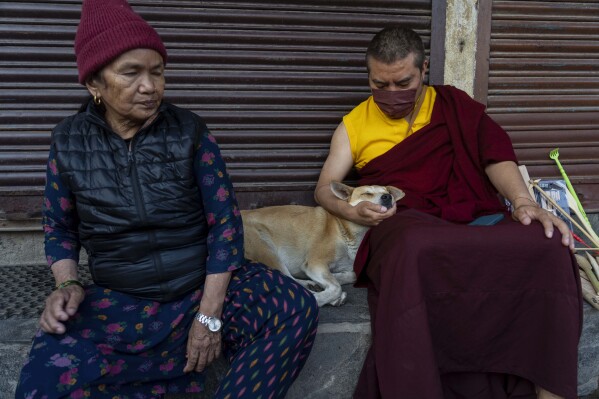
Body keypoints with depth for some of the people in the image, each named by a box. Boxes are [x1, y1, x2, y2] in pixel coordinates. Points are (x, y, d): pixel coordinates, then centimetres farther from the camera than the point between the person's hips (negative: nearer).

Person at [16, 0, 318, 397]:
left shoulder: (190, 131, -5)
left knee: (298, 308, -25)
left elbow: (225, 221, -6)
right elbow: (59, 227, 12)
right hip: (119, 301, 1)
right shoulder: (68, 140, 0)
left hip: (208, 284, 0)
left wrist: (210, 314, -13)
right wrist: (68, 285, -8)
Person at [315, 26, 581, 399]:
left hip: (467, 219, 2)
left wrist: (523, 201, -16)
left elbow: (494, 150, 3)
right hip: (403, 226, -2)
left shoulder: (452, 104, 17)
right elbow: (325, 189, 16)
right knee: (414, 248, -41)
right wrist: (353, 211, -8)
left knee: (548, 244, -28)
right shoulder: (354, 123, 16)